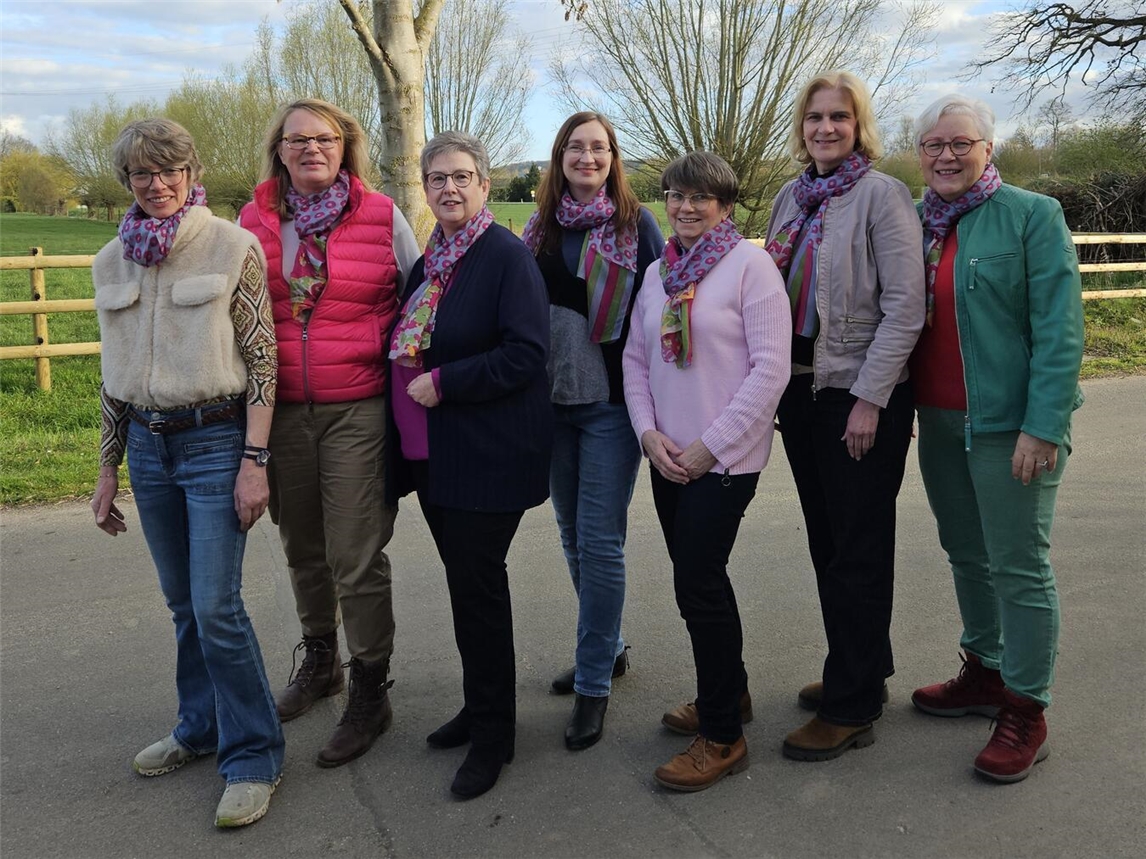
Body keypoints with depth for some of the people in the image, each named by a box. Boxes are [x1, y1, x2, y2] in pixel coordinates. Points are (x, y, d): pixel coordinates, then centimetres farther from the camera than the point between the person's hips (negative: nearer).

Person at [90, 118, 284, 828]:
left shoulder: (232, 248, -6)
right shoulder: (114, 262, 10)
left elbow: (262, 361, -9)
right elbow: (115, 375, 15)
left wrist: (254, 461, -14)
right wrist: (109, 469, 15)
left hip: (217, 441, -5)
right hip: (148, 444, 5)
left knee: (217, 606, -7)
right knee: (183, 605, 14)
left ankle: (253, 755, 8)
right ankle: (202, 727, 33)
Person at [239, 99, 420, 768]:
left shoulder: (382, 217, -2)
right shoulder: (254, 221, 7)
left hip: (358, 410, -4)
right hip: (281, 410, 4)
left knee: (357, 556, -2)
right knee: (302, 548, 17)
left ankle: (370, 690, 14)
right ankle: (320, 659, 39)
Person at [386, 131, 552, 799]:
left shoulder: (508, 256, -11)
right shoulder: (428, 261, 13)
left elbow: (526, 355, -19)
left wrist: (443, 382, -19)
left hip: (487, 456, -7)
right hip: (431, 454, 8)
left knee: (477, 583, -2)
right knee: (466, 580, 15)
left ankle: (493, 733, 14)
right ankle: (483, 707, 31)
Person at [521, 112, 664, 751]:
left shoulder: (637, 225, -3)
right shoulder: (542, 228, 9)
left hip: (611, 404, -5)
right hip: (554, 403, 5)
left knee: (599, 541, -5)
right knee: (574, 536, 14)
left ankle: (595, 683, 7)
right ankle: (607, 647, 32)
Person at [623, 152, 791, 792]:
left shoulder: (750, 263, -8)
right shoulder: (657, 273, 11)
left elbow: (771, 367, -13)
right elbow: (636, 359, 12)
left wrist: (710, 445, -14)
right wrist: (649, 432, -3)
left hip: (726, 456, -6)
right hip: (669, 457, 6)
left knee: (698, 585, -6)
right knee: (700, 577, 15)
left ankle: (723, 737, 9)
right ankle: (729, 689, 36)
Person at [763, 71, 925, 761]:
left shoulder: (882, 194, -9)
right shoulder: (790, 198, 11)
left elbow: (905, 307, -15)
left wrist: (870, 399, -18)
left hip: (861, 395, -7)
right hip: (802, 392, 7)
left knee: (858, 550, 1)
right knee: (827, 542, 14)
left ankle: (851, 709, 12)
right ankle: (863, 671, 31)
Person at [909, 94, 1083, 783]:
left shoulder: (1033, 215, -7)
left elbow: (1059, 330, -12)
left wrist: (1043, 427, -19)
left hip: (1010, 422, -6)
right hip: (937, 421, 6)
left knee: (1019, 566, 1)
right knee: (967, 555, 16)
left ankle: (1026, 712, 13)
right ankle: (985, 674, 33)